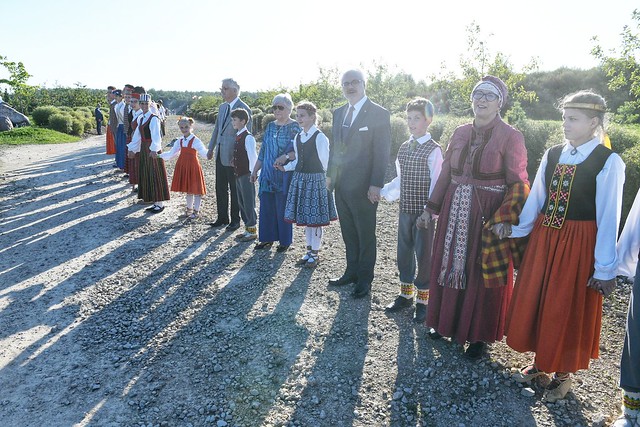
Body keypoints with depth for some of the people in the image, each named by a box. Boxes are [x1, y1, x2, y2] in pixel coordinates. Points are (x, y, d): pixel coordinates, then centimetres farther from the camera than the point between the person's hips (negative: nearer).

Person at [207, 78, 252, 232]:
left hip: (233, 155, -8)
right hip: (220, 154, 8)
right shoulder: (222, 107, 12)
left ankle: (235, 220, 17)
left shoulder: (244, 108, -13)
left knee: (235, 190, 5)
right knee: (220, 188, 14)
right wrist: (211, 148, 18)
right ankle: (222, 217, 27)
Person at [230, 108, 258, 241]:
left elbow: (253, 157, -16)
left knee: (248, 203, -1)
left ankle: (252, 231, 10)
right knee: (241, 203, 15)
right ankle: (247, 229, 26)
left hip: (246, 175, -9)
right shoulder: (238, 136, 11)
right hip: (239, 174, 9)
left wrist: (251, 174, -15)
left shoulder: (248, 137, -15)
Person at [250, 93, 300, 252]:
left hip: (284, 175, -6)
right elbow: (263, 150, 17)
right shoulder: (271, 126, 12)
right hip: (268, 174, 6)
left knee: (283, 208, 1)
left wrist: (285, 156, -32)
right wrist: (255, 170, 16)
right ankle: (267, 238, 21)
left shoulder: (295, 127, -6)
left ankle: (285, 241, 15)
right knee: (266, 206, 8)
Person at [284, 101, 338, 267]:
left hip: (315, 179, -7)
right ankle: (309, 252, 26)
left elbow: (325, 162, -8)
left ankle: (315, 254, 14)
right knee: (305, 217, 13)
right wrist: (285, 167, 1)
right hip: (300, 179, 7)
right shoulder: (298, 137, 10)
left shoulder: (320, 137, -11)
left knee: (315, 218, 0)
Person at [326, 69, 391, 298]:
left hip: (363, 187, -6)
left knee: (365, 235, 7)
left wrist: (376, 184, -17)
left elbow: (382, 152, -12)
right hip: (341, 185, 6)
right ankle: (352, 272, 32)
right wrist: (330, 175, 12)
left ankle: (365, 279, 22)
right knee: (348, 233, 16)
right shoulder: (339, 113, 12)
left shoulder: (379, 114, -8)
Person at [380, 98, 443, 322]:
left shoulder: (434, 150, -10)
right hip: (405, 209, 7)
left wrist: (428, 211, -19)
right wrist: (381, 192, 9)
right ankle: (405, 294, 32)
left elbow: (435, 184, -13)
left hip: (423, 212, -6)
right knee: (404, 251, 15)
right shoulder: (404, 148, 10)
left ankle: (423, 300, 19)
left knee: (423, 253, 3)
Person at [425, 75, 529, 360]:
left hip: (489, 213, -5)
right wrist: (432, 207, 10)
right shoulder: (460, 133, 8)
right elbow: (445, 173, 11)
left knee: (484, 273, 6)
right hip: (455, 211, 5)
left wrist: (505, 221, -20)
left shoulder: (511, 137, -6)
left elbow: (517, 184, -9)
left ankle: (479, 335, 23)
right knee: (450, 264, 13)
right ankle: (447, 321, 33)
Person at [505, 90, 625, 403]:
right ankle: (540, 361, 35)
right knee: (534, 301, 13)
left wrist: (605, 268, -11)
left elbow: (608, 217, -12)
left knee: (567, 308, 7)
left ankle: (563, 374, 29)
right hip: (544, 238, 6)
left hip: (578, 243, -5)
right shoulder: (552, 154, 4)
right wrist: (516, 229, 6)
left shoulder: (608, 162, -11)